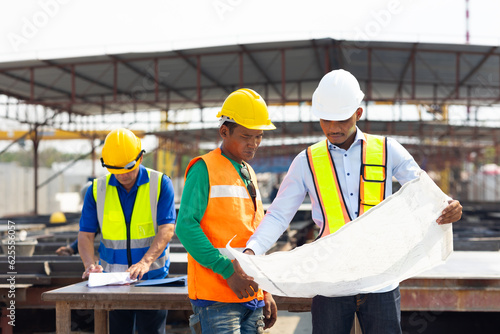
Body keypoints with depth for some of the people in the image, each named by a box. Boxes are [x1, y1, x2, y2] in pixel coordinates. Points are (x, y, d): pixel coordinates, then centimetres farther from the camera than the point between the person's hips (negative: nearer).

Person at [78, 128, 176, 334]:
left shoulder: (160, 184, -4)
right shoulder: (97, 189, 4)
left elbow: (167, 229, -13)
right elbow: (86, 234, 2)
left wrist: (145, 262, -27)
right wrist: (90, 264, -17)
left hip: (153, 278, -2)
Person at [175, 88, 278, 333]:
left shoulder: (249, 174, 17)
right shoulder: (205, 169, -6)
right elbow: (185, 227, -16)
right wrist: (228, 271, -19)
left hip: (251, 295, 7)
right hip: (216, 296, -7)